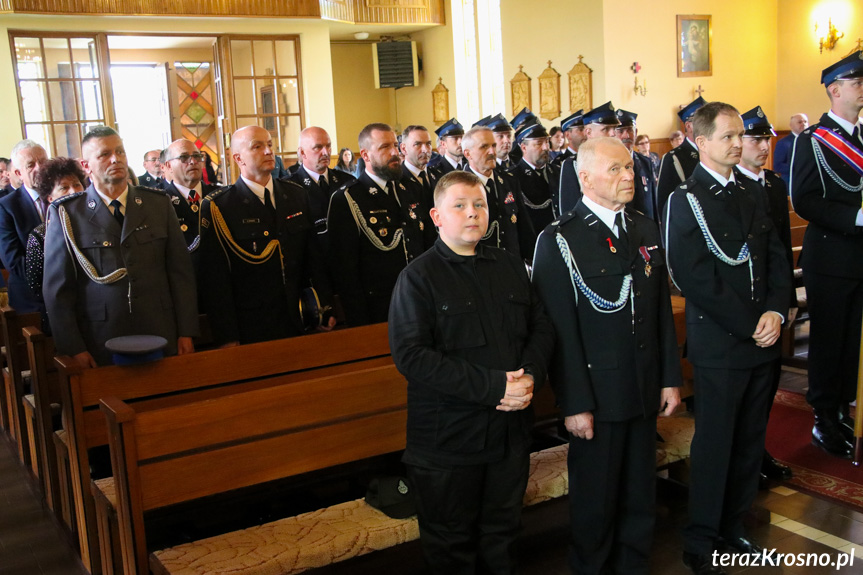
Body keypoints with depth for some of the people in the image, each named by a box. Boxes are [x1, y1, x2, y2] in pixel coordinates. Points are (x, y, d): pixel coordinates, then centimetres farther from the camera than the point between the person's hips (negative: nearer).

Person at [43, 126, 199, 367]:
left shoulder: (158, 204, 6)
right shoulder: (66, 214, 0)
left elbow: (180, 271, 6)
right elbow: (57, 289, 0)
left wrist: (186, 332, 2)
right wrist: (73, 348, -4)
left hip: (160, 338, 2)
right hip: (100, 346, -2)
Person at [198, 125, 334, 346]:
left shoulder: (296, 195, 9)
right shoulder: (216, 207, -6)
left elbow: (314, 256, 10)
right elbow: (215, 279, -9)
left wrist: (326, 308, 5)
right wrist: (228, 338, -12)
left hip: (298, 325, 4)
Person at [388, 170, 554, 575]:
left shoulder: (511, 267, 10)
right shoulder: (419, 277, -9)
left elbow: (541, 328, 10)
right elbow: (411, 355, -19)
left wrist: (530, 377, -11)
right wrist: (492, 386, -22)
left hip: (511, 429, 5)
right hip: (447, 436, -4)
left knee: (502, 536, 20)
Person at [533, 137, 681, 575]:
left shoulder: (646, 230, 8)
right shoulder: (559, 241, -12)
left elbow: (662, 310, 12)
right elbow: (561, 331, -15)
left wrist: (670, 377, 8)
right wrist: (573, 404, -16)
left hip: (645, 392, 6)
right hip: (597, 396, -5)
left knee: (641, 494, 18)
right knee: (596, 501, 11)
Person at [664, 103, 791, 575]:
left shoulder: (752, 193, 12)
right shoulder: (685, 200, -11)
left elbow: (776, 256, 10)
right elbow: (698, 280, -17)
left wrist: (775, 311, -6)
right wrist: (749, 326, -14)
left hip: (761, 340, 7)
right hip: (718, 344, -6)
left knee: (750, 442, 15)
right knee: (714, 444, 4)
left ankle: (732, 525, 33)